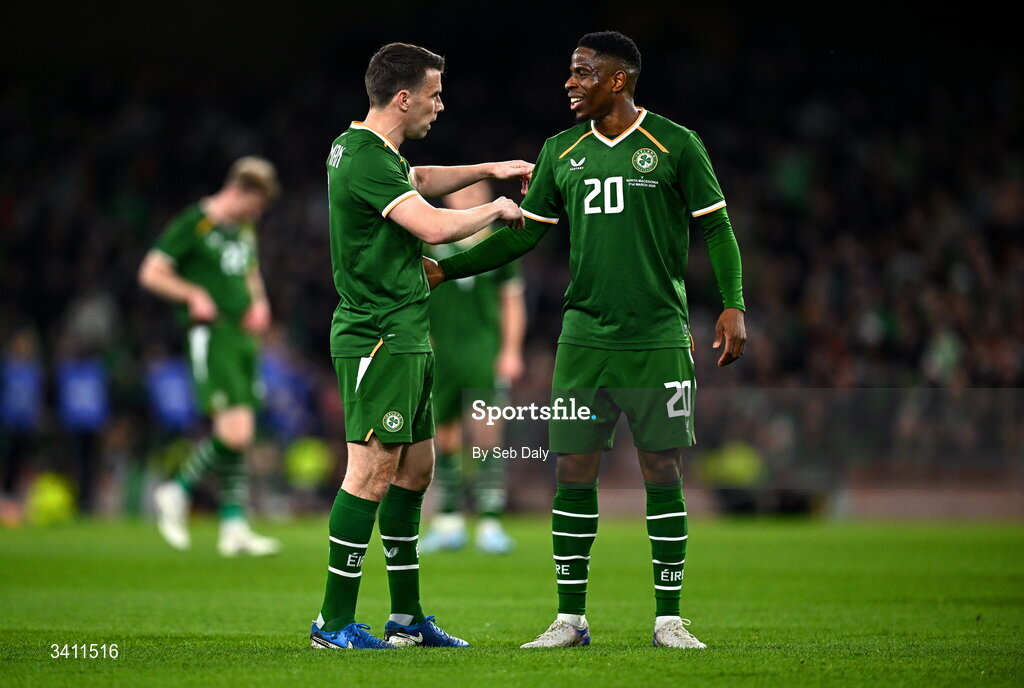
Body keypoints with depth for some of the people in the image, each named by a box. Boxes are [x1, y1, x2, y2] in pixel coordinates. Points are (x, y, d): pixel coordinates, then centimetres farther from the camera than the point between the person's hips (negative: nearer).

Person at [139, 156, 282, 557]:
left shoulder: (245, 230, 17)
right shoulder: (194, 225, -7)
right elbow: (151, 274, -8)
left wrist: (259, 304, 14)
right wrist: (195, 295, -18)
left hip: (244, 338, 8)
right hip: (211, 335, -8)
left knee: (240, 438, 5)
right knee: (235, 432, -18)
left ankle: (234, 528, 7)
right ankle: (177, 494, 1)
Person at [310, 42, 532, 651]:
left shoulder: (366, 149, 14)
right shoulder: (368, 159, -18)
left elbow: (420, 181, 35)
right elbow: (435, 227, -26)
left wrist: (489, 170, 25)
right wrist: (495, 210, -8)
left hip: (404, 340, 11)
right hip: (379, 341, -11)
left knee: (415, 468, 12)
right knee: (373, 471, -10)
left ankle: (407, 617, 17)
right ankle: (334, 622, -7)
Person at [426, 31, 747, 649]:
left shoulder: (676, 146, -2)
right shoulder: (562, 152, 10)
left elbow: (717, 228, 0)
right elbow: (524, 233, 13)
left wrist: (733, 306, -9)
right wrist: (445, 269, 7)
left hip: (658, 340, -3)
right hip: (584, 338, 3)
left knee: (663, 474, -1)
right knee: (573, 473, 1)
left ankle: (669, 619, 6)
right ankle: (570, 618, 8)